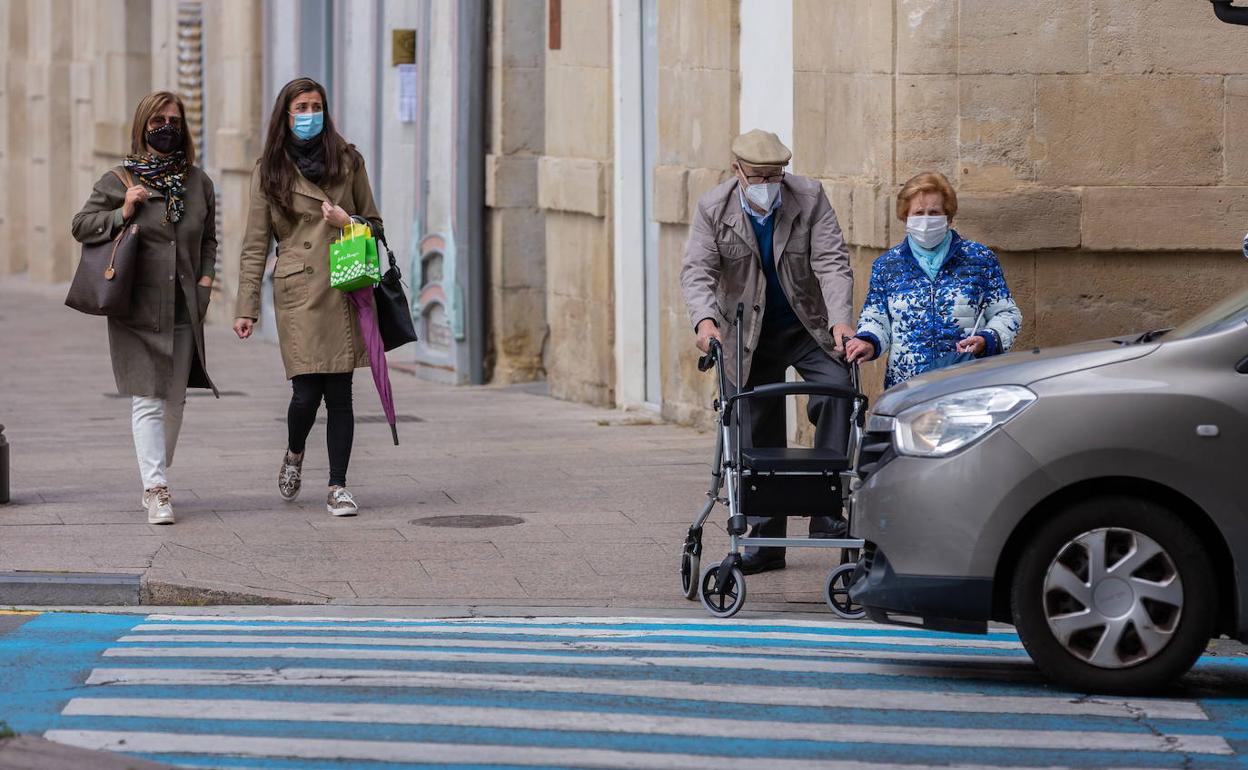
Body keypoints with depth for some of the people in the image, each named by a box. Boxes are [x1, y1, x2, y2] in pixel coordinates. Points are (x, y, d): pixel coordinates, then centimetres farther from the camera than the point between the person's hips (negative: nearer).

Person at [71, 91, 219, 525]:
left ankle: (154, 482, 23)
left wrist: (205, 278, 7)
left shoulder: (198, 182, 11)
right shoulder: (119, 181, -1)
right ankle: (157, 490, -13)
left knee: (174, 400, 8)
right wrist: (122, 215, -12)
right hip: (138, 310, -4)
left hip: (184, 308, 4)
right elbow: (81, 226, 4)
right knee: (147, 400, -9)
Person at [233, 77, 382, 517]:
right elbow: (255, 245, 6)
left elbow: (374, 224, 17)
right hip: (298, 295, -1)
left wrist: (348, 223, -6)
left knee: (339, 393, 0)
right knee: (306, 393, -8)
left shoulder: (347, 161, 9)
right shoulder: (269, 171, 6)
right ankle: (294, 456, 23)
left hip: (344, 292, 2)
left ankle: (338, 488, 8)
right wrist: (246, 307, 0)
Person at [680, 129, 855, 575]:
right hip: (750, 335, 1)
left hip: (809, 326, -1)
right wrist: (705, 319, -37)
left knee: (837, 389, -26)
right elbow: (697, 270, -17)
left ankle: (827, 512, -21)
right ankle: (765, 541, 14)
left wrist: (840, 321, -32)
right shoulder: (713, 210, -9)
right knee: (759, 437, 5)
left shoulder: (810, 198, -11)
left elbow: (832, 263, -17)